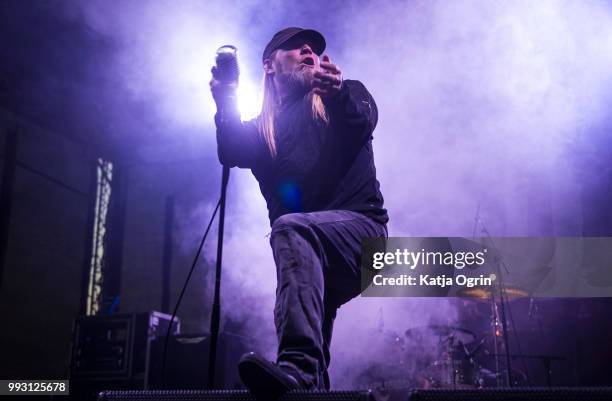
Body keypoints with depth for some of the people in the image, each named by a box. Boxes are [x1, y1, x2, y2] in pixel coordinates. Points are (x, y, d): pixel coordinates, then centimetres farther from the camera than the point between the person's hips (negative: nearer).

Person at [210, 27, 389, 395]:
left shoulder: (346, 95, 14)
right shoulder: (262, 129, 21)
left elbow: (364, 119, -11)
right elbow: (232, 155, -2)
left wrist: (339, 94, -34)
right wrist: (226, 105, -21)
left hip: (360, 228, -5)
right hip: (314, 260, 5)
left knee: (290, 229, -32)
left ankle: (298, 366, -48)